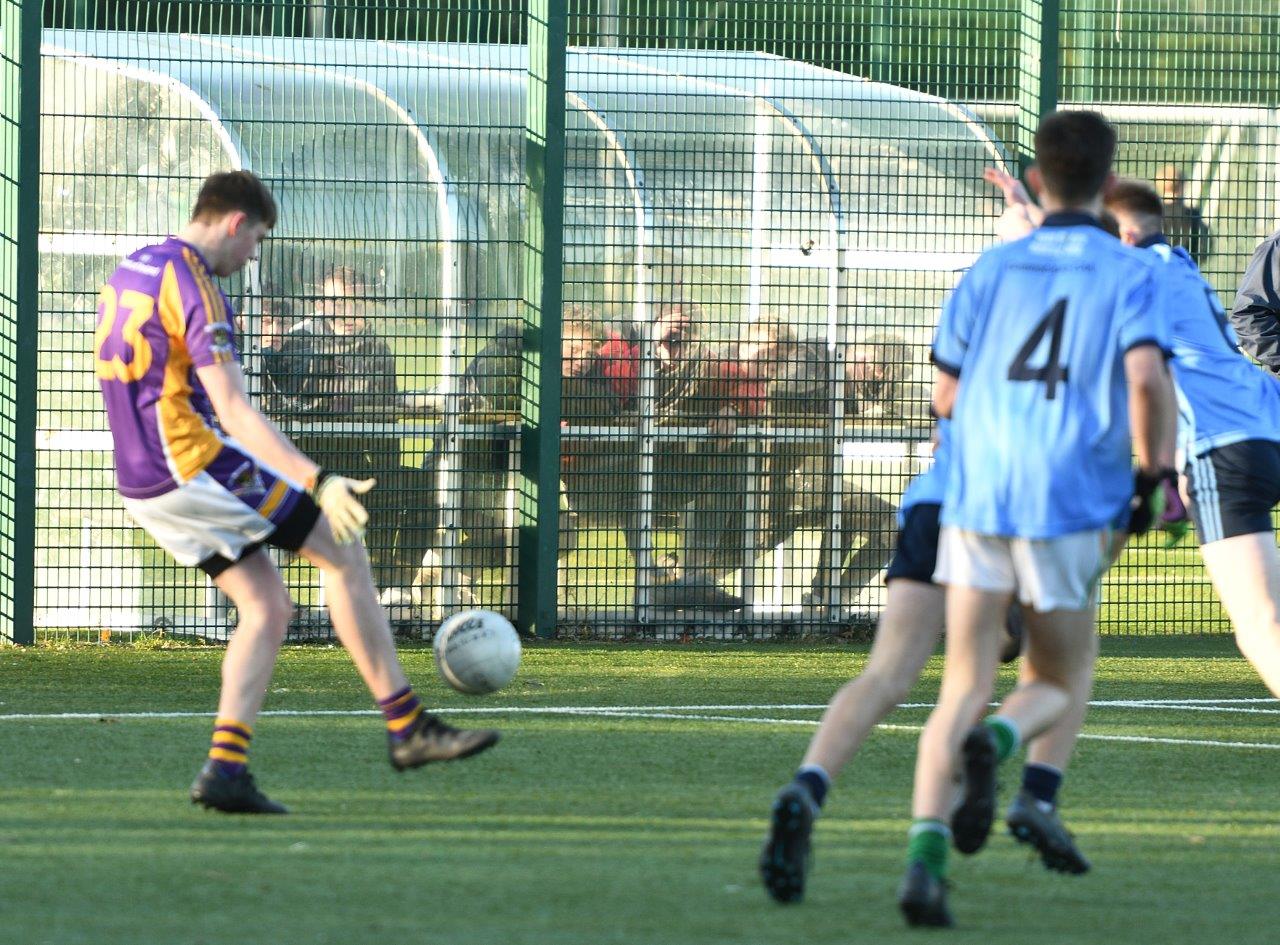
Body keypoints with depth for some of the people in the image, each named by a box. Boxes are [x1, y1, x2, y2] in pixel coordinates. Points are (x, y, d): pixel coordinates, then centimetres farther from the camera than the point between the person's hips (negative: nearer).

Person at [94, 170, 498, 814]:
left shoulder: (129, 272, 14)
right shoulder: (193, 286, -16)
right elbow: (233, 411, -24)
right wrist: (318, 481, -31)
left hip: (140, 484, 9)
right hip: (195, 466, -9)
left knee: (267, 604, 11)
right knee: (343, 552, -1)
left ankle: (225, 767, -1)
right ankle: (407, 728, 0)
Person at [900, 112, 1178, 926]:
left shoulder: (993, 270, 12)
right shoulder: (1130, 274, 2)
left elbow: (947, 396, 12)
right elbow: (1147, 378, -14)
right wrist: (1157, 472, -1)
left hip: (975, 498, 2)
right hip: (1071, 502, -2)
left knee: (964, 690, 3)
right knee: (1053, 688, 14)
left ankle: (926, 853, -18)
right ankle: (995, 743, -22)